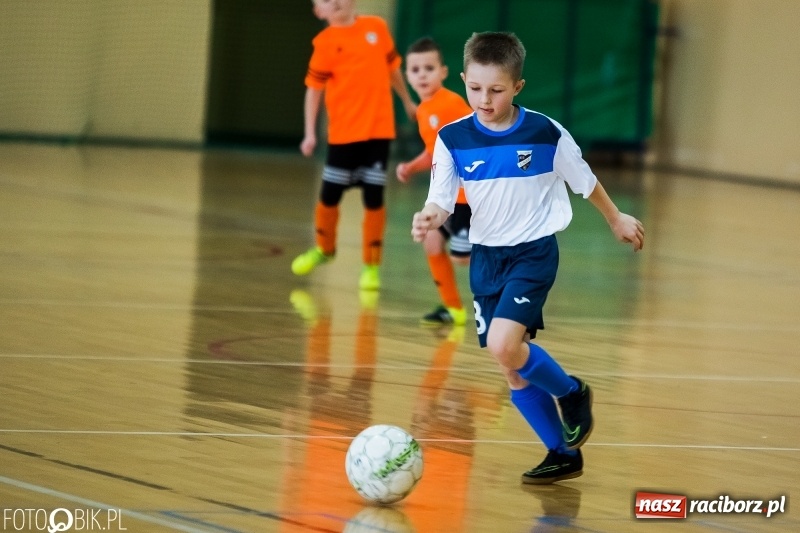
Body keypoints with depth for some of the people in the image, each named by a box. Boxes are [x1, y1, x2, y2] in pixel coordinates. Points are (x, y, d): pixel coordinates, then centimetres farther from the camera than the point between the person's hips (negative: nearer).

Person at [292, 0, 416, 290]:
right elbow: (313, 89, -6)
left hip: (379, 129, 1)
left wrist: (407, 102, 26)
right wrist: (310, 133, -11)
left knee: (374, 197, 0)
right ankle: (324, 248, 34)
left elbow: (392, 67, 16)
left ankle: (372, 266, 12)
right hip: (343, 132, -1)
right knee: (329, 194, 7)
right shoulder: (325, 42, -6)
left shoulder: (376, 27, 2)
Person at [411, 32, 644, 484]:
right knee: (514, 371, 6)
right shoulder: (453, 139, -7)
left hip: (534, 252, -4)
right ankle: (564, 454, 22)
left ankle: (572, 393, 5)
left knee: (503, 345, -24)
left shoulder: (546, 134, -11)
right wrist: (430, 217, -31)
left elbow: (584, 180, 5)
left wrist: (617, 219, 19)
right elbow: (442, 199, -7)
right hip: (486, 257, 4)